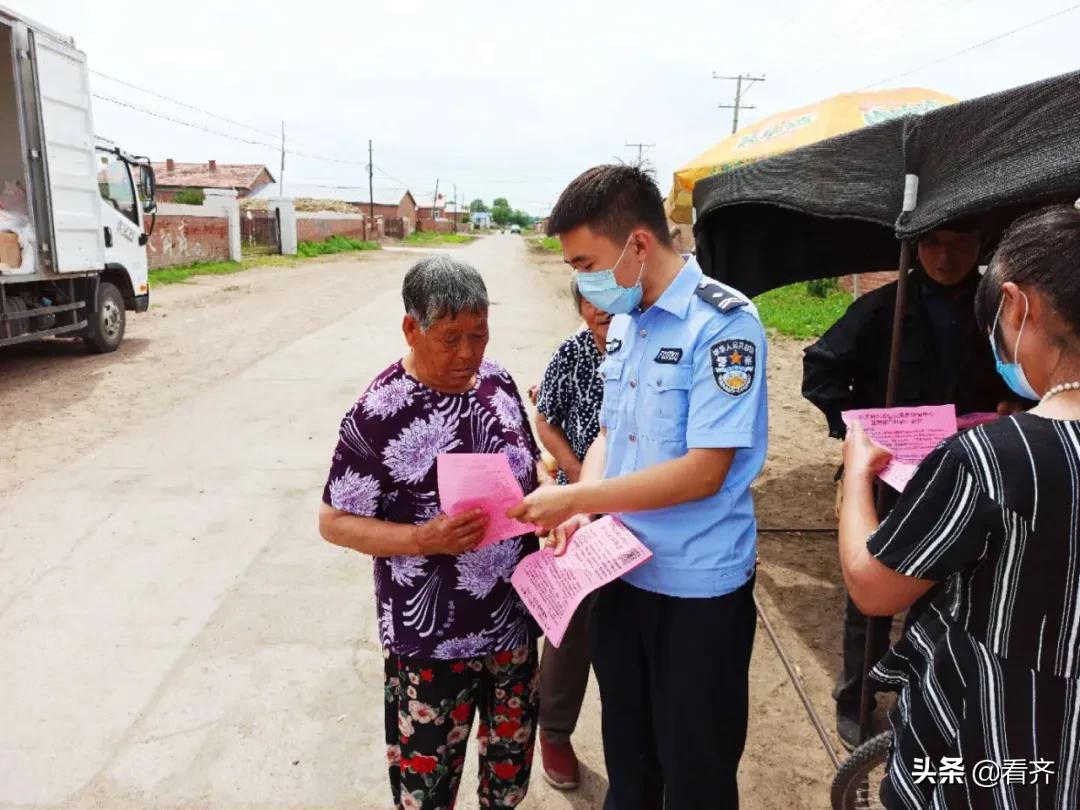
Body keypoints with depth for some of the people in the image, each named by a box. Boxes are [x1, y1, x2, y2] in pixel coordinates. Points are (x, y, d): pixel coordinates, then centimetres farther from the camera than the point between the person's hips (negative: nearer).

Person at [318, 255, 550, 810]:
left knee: (512, 750, 26)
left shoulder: (495, 379, -2)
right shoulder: (380, 413, -20)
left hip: (514, 616, 6)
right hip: (433, 636, -5)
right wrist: (424, 539, -29)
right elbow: (335, 522, -15)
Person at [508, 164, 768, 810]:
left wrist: (573, 498, -21)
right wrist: (579, 513, -7)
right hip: (621, 573, 7)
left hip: (699, 588, -7)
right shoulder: (624, 321, 5)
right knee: (627, 756, 26)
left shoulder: (724, 324, -19)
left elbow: (703, 471, -24)